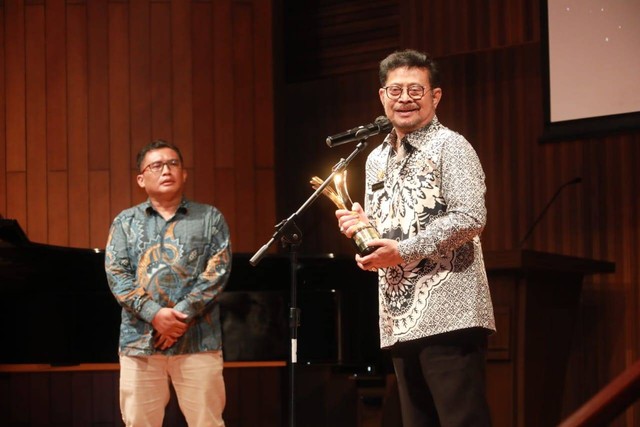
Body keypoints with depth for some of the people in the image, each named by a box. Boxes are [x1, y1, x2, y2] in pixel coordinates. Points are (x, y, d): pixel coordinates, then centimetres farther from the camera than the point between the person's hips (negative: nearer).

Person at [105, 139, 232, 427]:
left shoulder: (210, 218, 11)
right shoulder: (125, 222, 13)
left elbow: (219, 271, 0)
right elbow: (116, 275, 2)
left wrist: (182, 315, -12)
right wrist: (154, 314, -12)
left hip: (198, 340, -1)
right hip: (140, 341, 1)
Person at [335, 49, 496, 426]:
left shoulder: (449, 146, -3)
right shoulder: (377, 159, 20)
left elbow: (470, 219, -15)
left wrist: (402, 251, -16)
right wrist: (363, 226, 5)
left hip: (448, 317, -8)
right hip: (400, 321, 8)